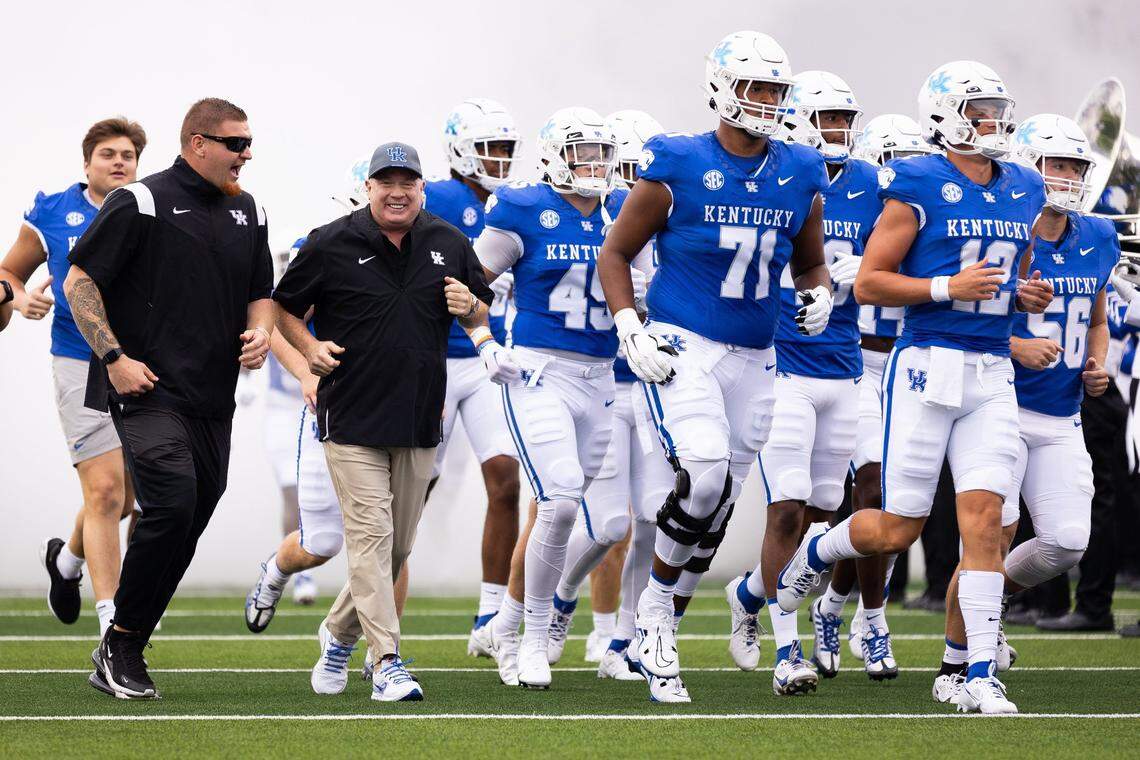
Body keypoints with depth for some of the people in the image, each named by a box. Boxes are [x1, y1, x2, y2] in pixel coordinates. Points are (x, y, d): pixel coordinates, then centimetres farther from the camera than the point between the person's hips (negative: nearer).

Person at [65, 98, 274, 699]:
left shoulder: (248, 214, 14)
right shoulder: (141, 204, -6)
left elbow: (259, 293, 26)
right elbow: (79, 283, -5)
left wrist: (259, 333, 4)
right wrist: (113, 357, -13)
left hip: (213, 399, 7)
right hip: (146, 390, -7)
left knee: (187, 527, 5)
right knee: (172, 504, -21)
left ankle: (122, 654, 16)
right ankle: (121, 643, -6)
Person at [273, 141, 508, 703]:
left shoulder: (449, 244, 7)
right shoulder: (331, 245, -4)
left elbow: (481, 313, 20)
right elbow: (283, 308, 7)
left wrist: (469, 309, -3)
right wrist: (310, 347, -11)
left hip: (419, 422, 5)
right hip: (352, 419, -4)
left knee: (398, 546, 10)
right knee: (370, 536, -13)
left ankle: (340, 633, 32)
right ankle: (387, 663, -14)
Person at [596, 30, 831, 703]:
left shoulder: (800, 177, 5)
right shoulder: (678, 168, -7)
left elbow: (810, 263, 20)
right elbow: (616, 253, 1)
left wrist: (819, 294, -3)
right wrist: (631, 330, -12)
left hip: (754, 361, 5)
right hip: (682, 346, -5)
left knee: (714, 510, 7)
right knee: (706, 474, -25)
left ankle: (653, 637, 22)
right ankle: (655, 615, -4)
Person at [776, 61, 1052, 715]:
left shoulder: (1023, 192, 12)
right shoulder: (920, 188, -7)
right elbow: (869, 284, -7)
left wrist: (1027, 295, 4)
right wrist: (947, 288, -18)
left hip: (992, 375, 5)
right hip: (929, 365, -5)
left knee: (984, 520, -6)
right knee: (898, 531, 0)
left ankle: (982, 677, -5)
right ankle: (819, 548, 34)